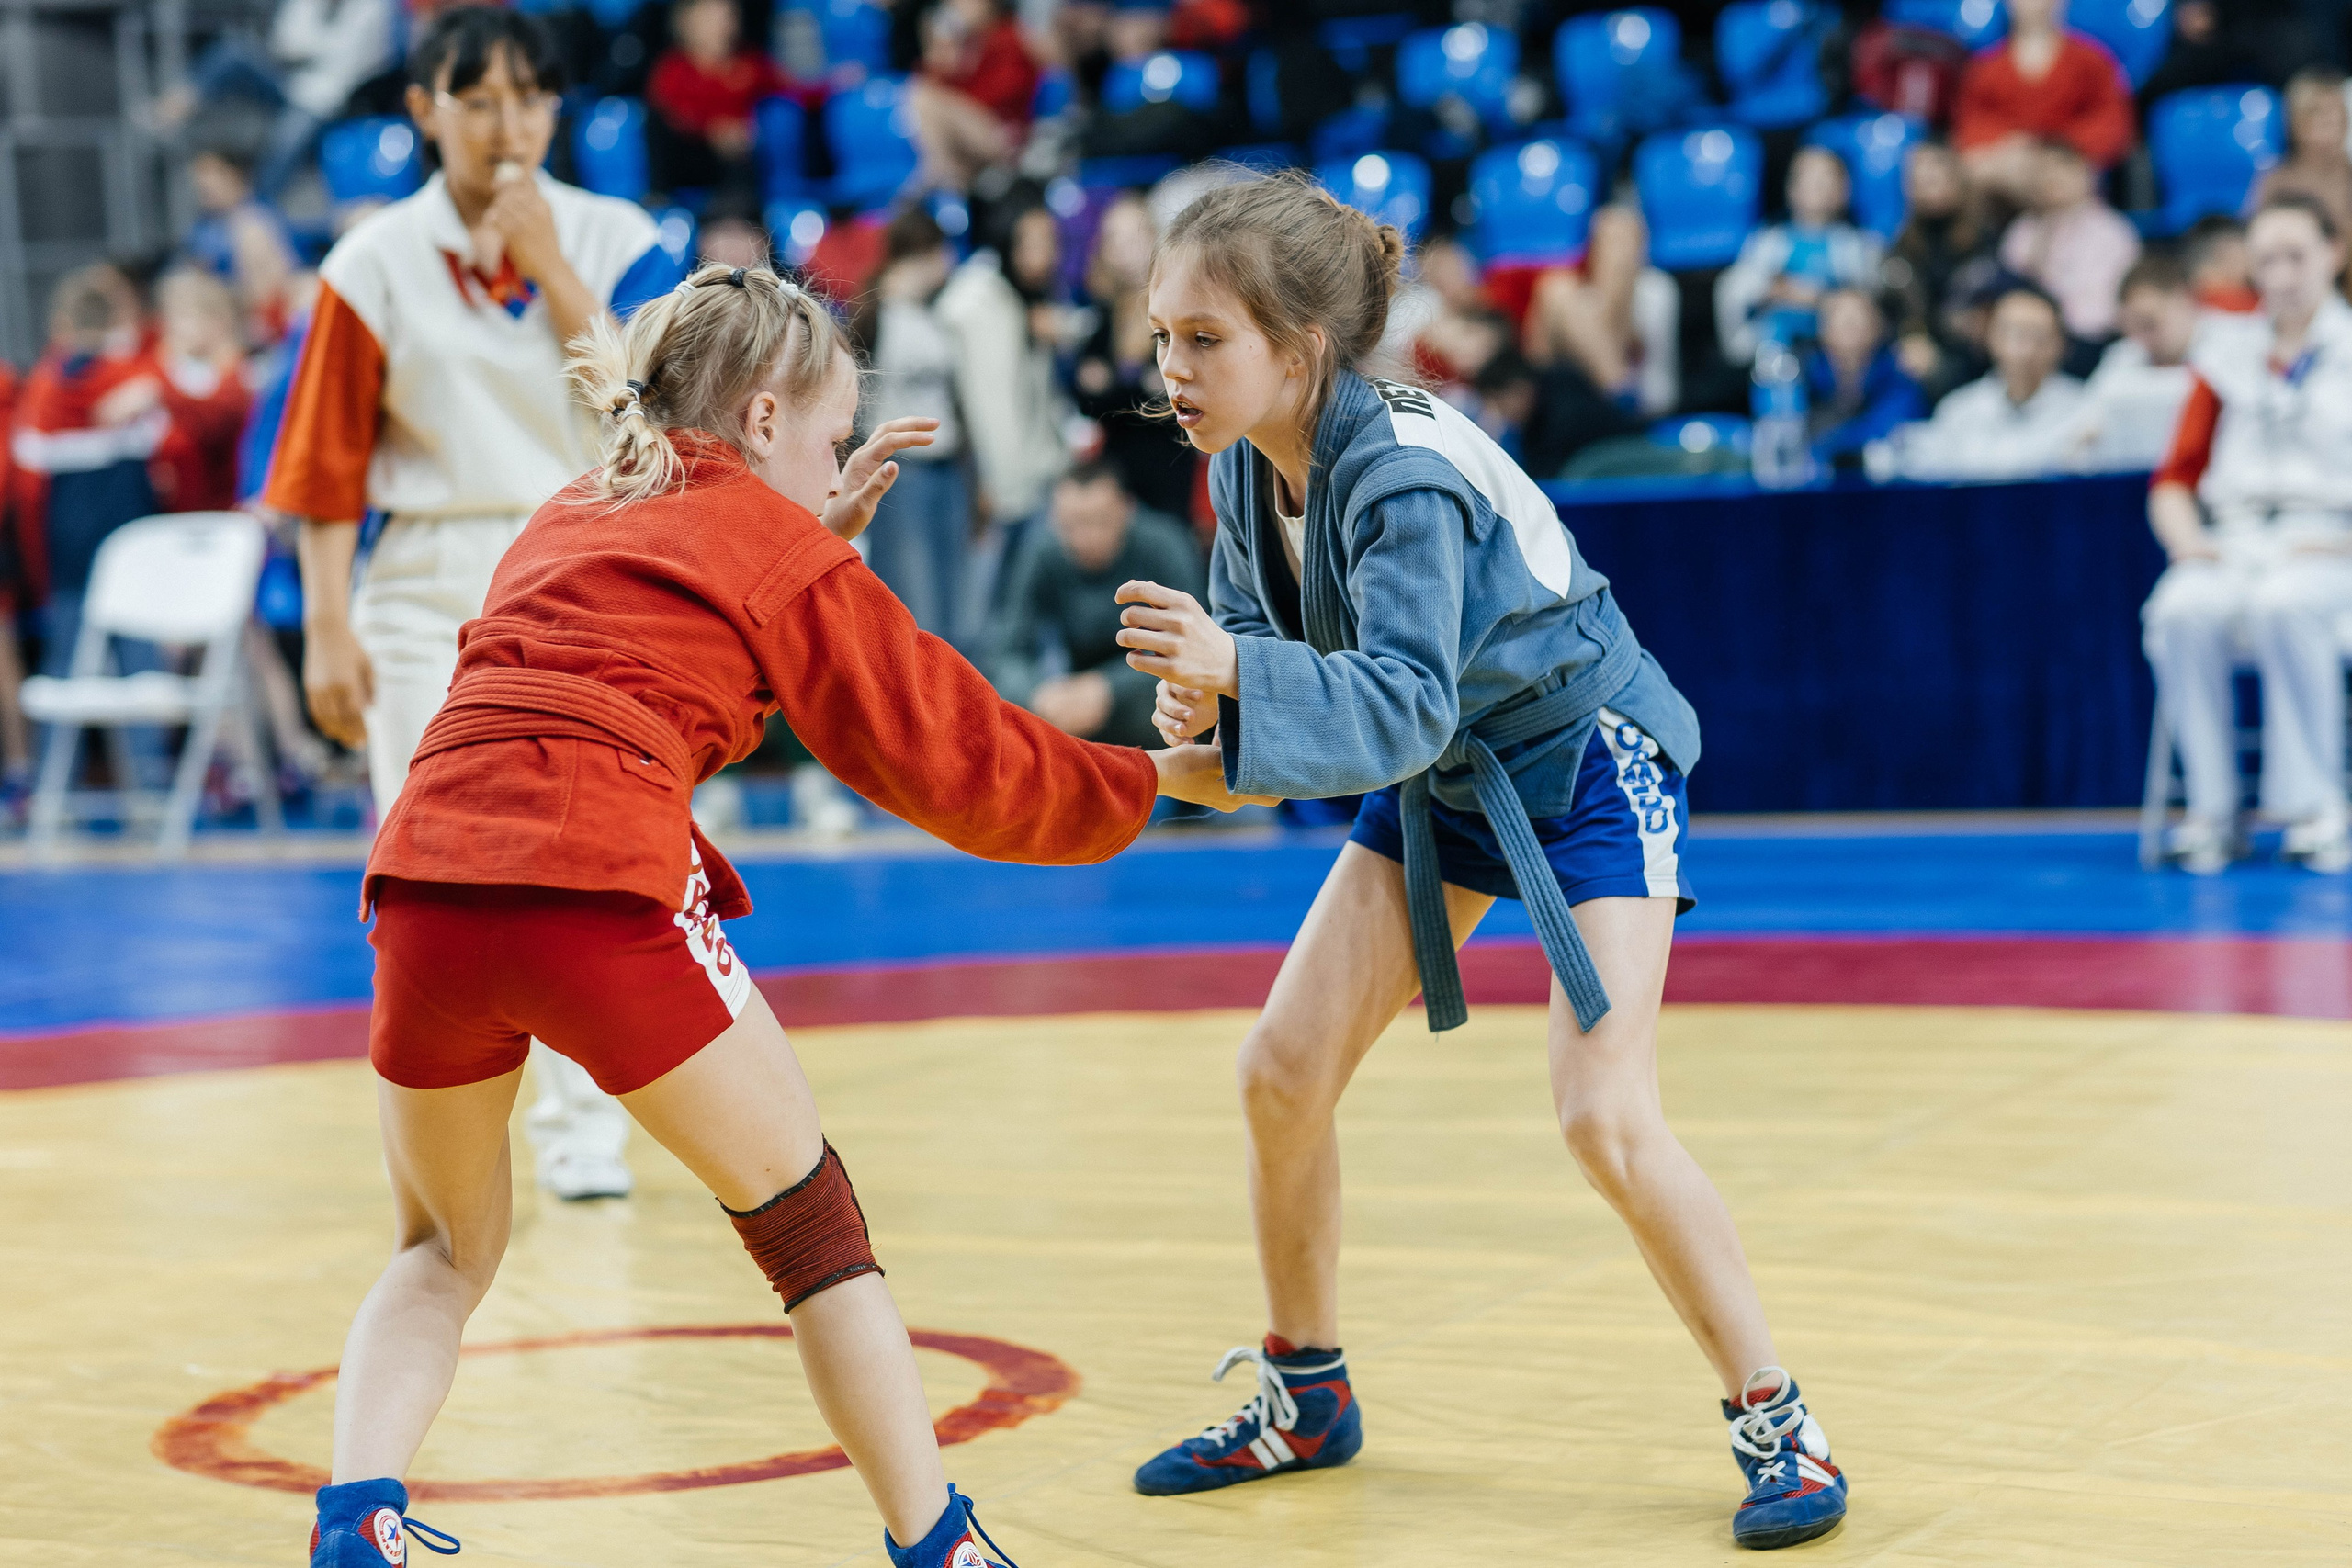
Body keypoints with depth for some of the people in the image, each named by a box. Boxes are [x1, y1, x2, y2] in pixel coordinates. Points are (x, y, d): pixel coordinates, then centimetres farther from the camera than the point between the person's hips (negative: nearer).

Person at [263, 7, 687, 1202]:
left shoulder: (613, 240, 3)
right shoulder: (376, 263, 1)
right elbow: (328, 461, 1)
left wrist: (549, 266, -13)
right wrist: (327, 624, -4)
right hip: (428, 592, 0)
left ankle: (583, 1130, 12)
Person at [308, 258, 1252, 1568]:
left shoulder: (570, 516, 28)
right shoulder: (780, 551, 11)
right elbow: (957, 759, 15)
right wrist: (1154, 781, 28)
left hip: (428, 882, 5)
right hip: (603, 892, -5)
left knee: (445, 1251, 24)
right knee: (811, 1220, 14)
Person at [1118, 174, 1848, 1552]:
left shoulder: (1401, 472, -33)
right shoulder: (1247, 465, -9)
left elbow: (1404, 704, -42)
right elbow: (1260, 638, 1)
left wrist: (1241, 674, -56)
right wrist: (1209, 696, -22)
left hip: (1585, 757, -8)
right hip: (1442, 777, 8)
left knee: (1606, 1116, -19)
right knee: (1284, 1073, 1)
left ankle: (1775, 1419, -1)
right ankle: (1307, 1396, 21)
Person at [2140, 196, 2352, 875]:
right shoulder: (2229, 353, 20)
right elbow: (2176, 477, 15)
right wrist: (2186, 538, -5)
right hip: (2230, 546, 2)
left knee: (2284, 607, -38)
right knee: (2184, 613, -33)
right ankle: (2212, 811, -27)